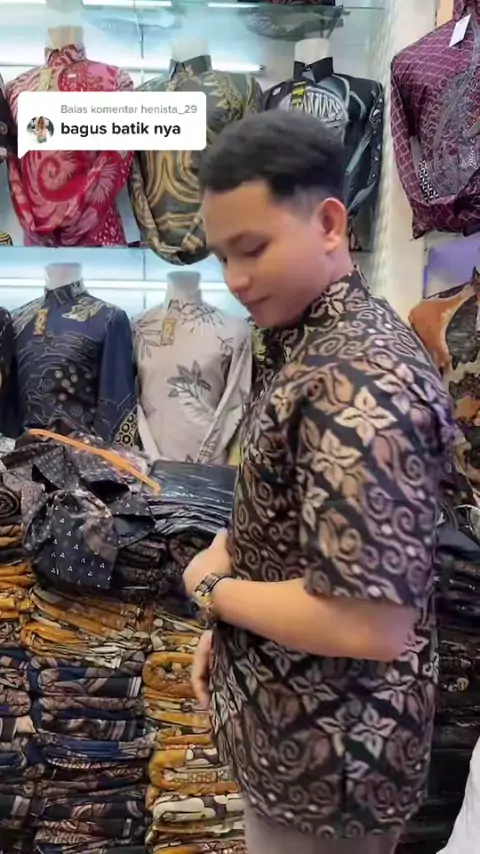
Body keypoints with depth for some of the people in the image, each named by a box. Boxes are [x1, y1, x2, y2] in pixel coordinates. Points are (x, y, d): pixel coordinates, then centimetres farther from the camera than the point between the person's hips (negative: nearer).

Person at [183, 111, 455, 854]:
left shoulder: (356, 383, -29)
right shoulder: (316, 342, 3)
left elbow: (371, 625, -32)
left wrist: (212, 586, -18)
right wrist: (226, 625, 5)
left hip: (331, 747, -8)